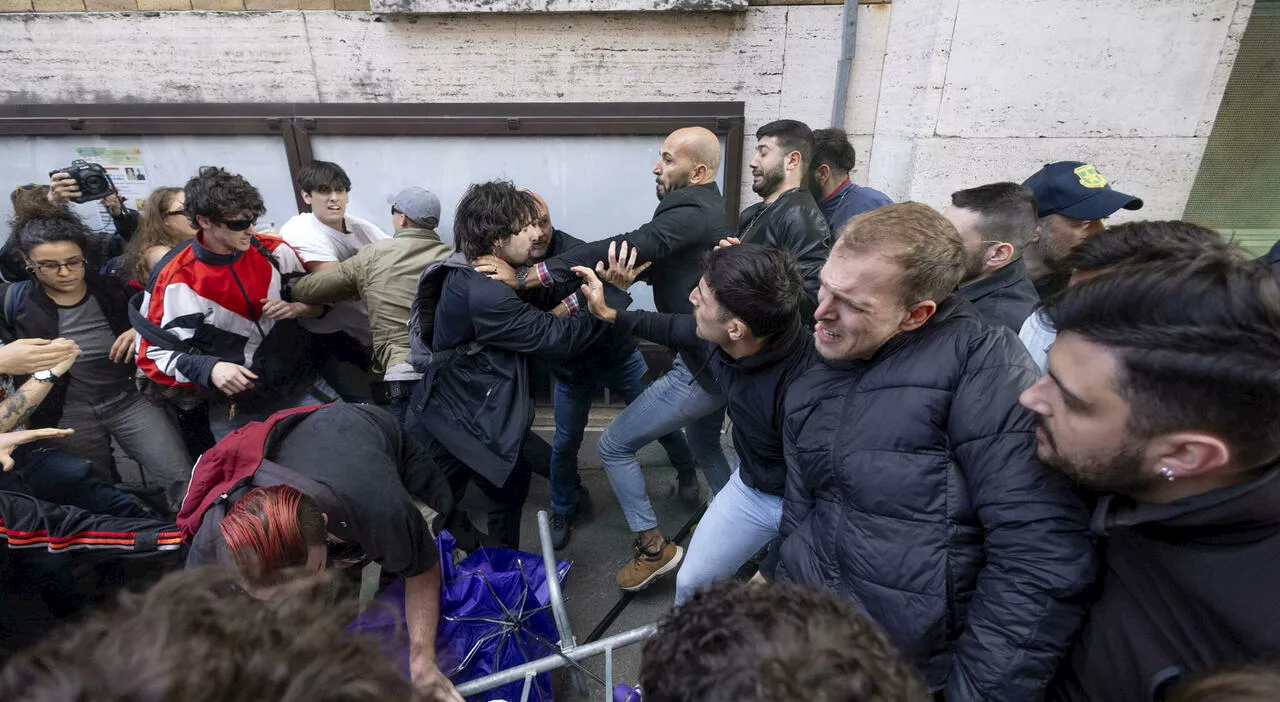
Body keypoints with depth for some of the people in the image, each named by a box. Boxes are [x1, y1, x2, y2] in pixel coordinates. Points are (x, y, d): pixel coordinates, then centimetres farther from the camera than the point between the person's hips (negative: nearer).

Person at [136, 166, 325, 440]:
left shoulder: (274, 251, -3)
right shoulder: (175, 280, -11)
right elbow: (154, 354, -7)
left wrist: (295, 308, -14)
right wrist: (209, 369, -25)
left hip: (305, 386, 3)